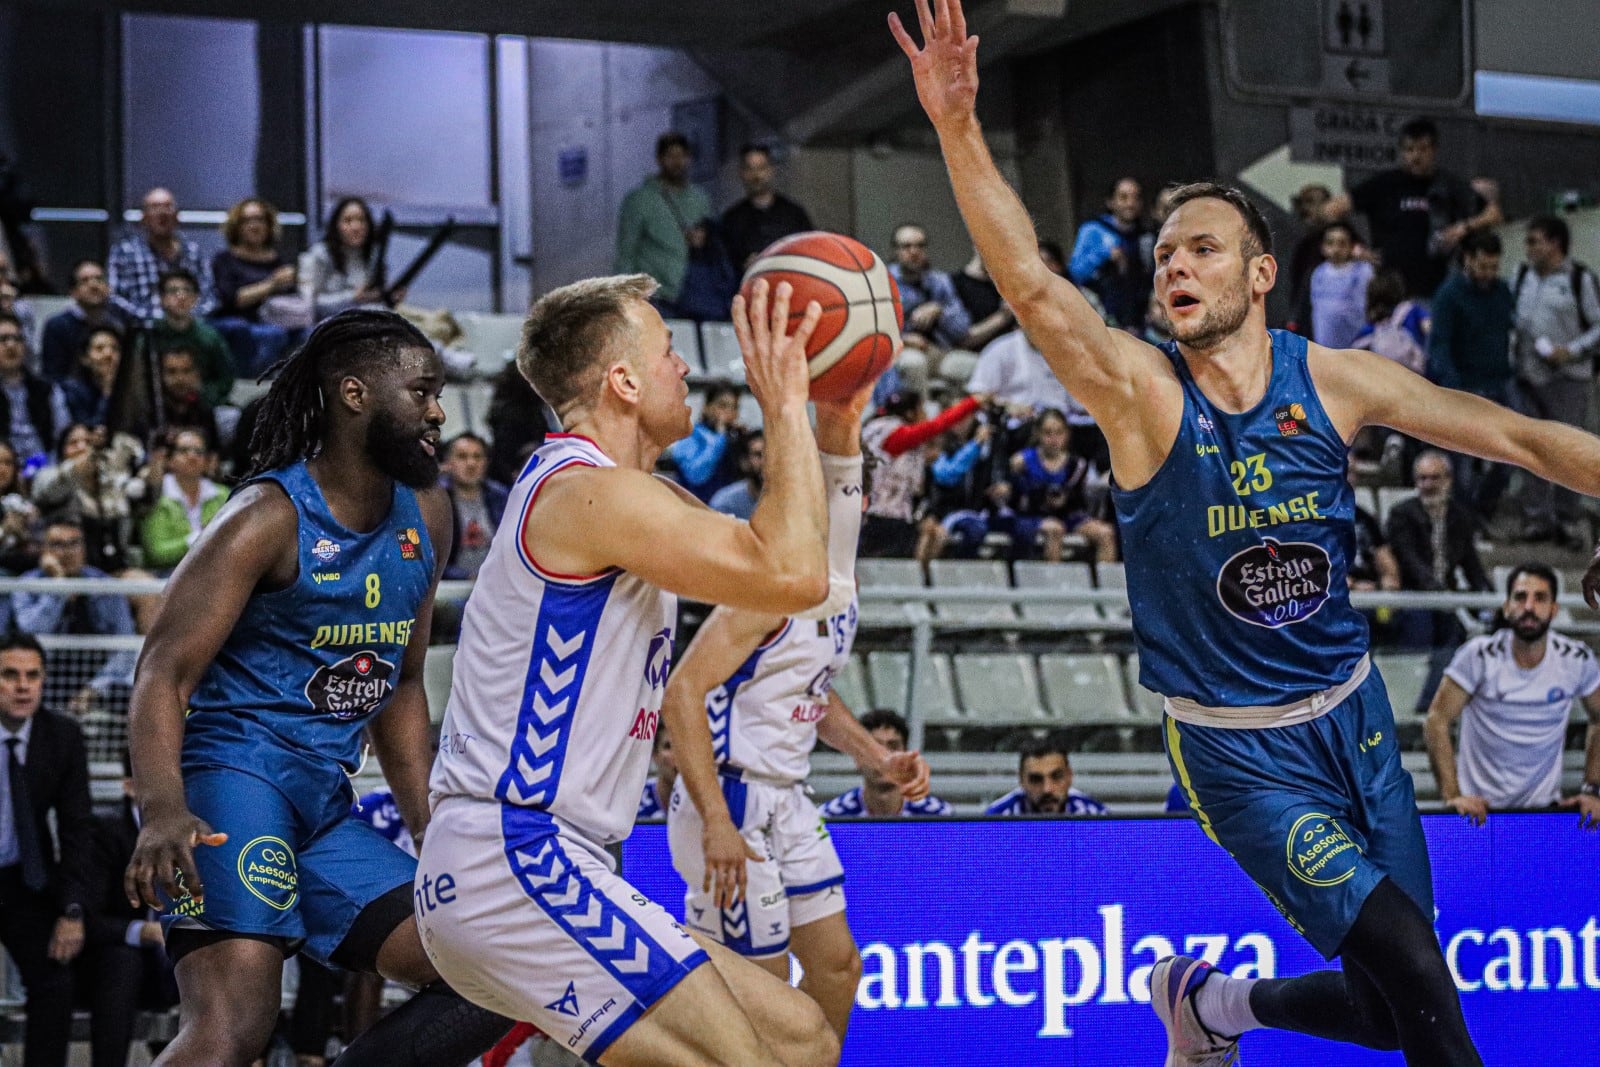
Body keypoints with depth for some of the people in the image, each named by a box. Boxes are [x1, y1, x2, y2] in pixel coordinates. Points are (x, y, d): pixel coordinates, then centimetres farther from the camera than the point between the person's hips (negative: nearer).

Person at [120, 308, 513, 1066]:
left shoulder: (426, 517, 13)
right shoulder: (271, 516, -10)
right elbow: (164, 670, -17)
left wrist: (432, 828, 16)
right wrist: (163, 810, -34)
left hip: (325, 803, 8)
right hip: (233, 775, -8)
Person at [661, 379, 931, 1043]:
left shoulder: (840, 586, 11)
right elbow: (683, 692, -25)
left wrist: (878, 759, 10)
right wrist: (716, 821, -29)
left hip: (786, 804, 9)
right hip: (731, 802, -9)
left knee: (836, 964, 10)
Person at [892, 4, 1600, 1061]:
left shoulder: (1333, 380, -5)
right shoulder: (1141, 390, -14)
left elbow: (1515, 437, -2)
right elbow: (1030, 285, -30)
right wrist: (959, 129, -42)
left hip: (1352, 714, 4)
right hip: (1238, 750, -4)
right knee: (1411, 972, -17)